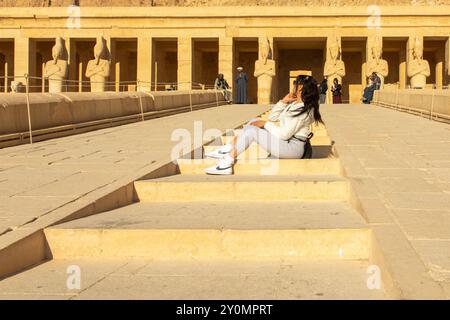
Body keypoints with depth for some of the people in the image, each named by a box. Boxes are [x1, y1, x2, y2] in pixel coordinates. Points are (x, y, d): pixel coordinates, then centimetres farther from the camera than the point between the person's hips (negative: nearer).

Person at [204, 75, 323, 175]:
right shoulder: (294, 104, 13)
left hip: (293, 147, -10)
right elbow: (272, 117, 16)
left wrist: (265, 124, -10)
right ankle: (228, 149, 0)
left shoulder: (303, 110, -19)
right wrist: (283, 101, 2)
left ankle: (227, 165, -16)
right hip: (285, 141, 10)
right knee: (254, 122, 6)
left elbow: (284, 134, -22)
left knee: (250, 130, -17)